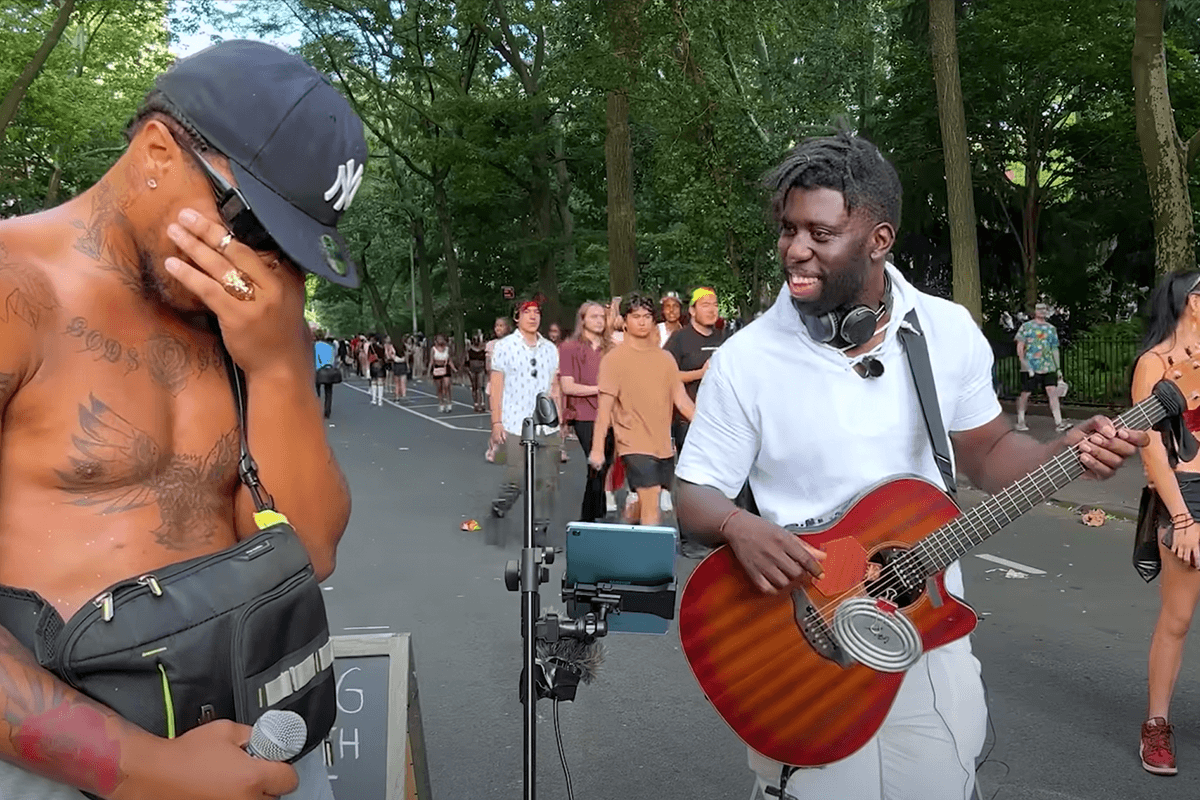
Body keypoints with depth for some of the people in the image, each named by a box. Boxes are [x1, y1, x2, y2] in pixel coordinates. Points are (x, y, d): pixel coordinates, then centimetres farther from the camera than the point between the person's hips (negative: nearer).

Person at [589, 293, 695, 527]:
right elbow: (605, 407, -7)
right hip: (635, 445, -5)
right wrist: (597, 448, -11)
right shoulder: (614, 359, -4)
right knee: (650, 506, -13)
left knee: (645, 503, 13)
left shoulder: (665, 358, 10)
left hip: (663, 445, 5)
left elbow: (681, 399, 10)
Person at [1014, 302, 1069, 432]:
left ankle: (1059, 423, -11)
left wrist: (1058, 368, 14)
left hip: (1048, 367, 3)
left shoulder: (1051, 329, 17)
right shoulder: (1026, 326, 4)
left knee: (1053, 392, -8)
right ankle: (1020, 421, 16)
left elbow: (1055, 349, 20)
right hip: (1030, 367, -3)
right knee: (1025, 393, 1)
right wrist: (1025, 363, -12)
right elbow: (1020, 347, 0)